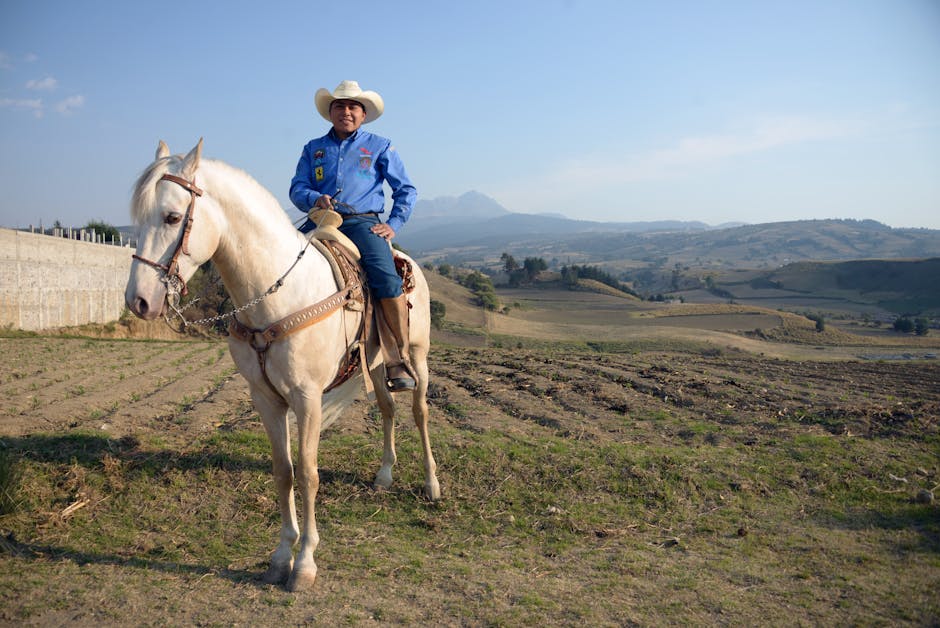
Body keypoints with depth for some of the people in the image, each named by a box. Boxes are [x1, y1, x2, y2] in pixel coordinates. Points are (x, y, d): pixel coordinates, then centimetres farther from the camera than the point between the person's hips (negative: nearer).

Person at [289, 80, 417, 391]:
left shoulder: (379, 147, 15)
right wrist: (315, 199, -12)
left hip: (362, 222, -3)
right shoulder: (314, 149, 21)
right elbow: (296, 189, 11)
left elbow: (406, 190, 14)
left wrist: (394, 224, 1)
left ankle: (399, 361, -19)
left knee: (386, 278, -29)